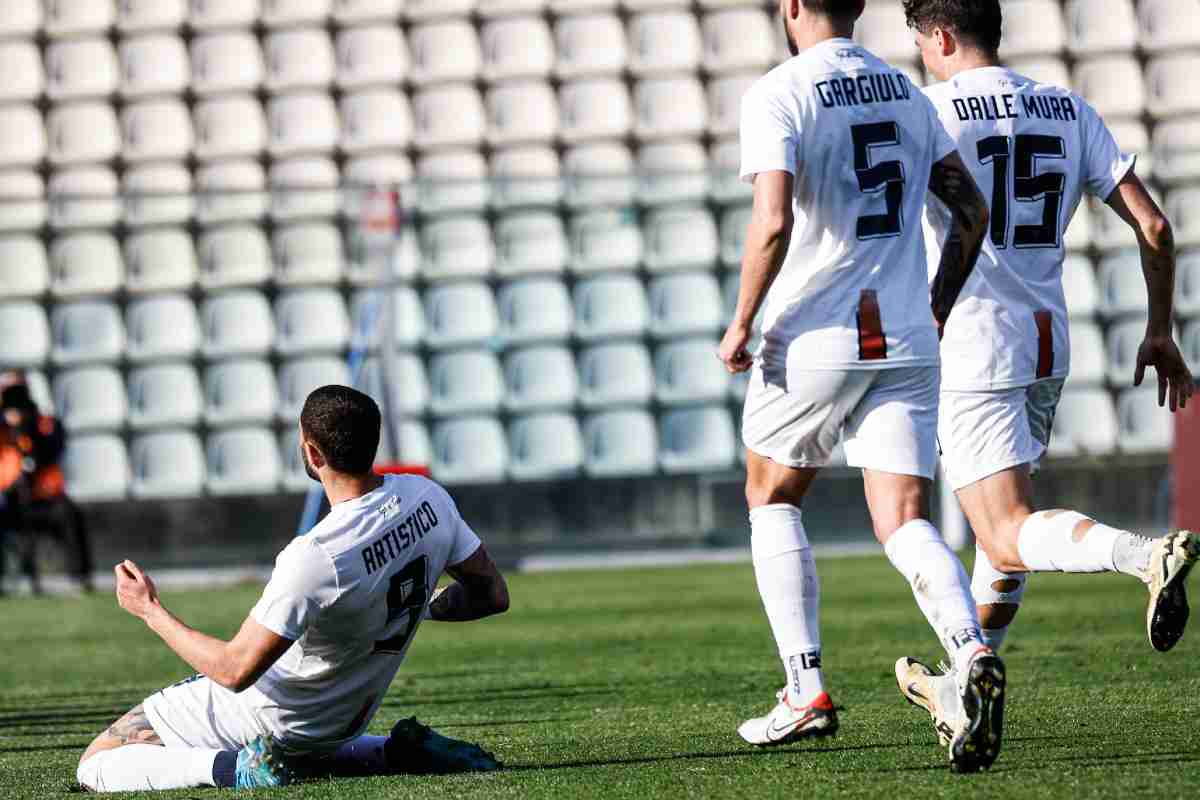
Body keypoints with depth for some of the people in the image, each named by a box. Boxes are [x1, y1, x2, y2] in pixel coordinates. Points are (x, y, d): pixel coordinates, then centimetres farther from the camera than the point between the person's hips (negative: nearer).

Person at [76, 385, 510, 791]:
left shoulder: (313, 559, -33)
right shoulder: (428, 498, -13)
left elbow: (235, 670, -27)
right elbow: (492, 594, 0)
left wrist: (152, 611, -13)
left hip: (274, 717, -7)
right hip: (348, 717, 7)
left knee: (96, 763, -1)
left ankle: (240, 768, -15)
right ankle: (396, 753, 13)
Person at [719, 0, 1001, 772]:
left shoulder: (778, 95, -8)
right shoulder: (906, 93, 12)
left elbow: (773, 223, -20)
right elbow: (972, 211, 14)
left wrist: (741, 324, -8)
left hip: (814, 335, -4)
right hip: (905, 343, 4)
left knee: (772, 497, 18)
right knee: (905, 522, 1)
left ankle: (807, 690, 11)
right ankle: (972, 653, -27)